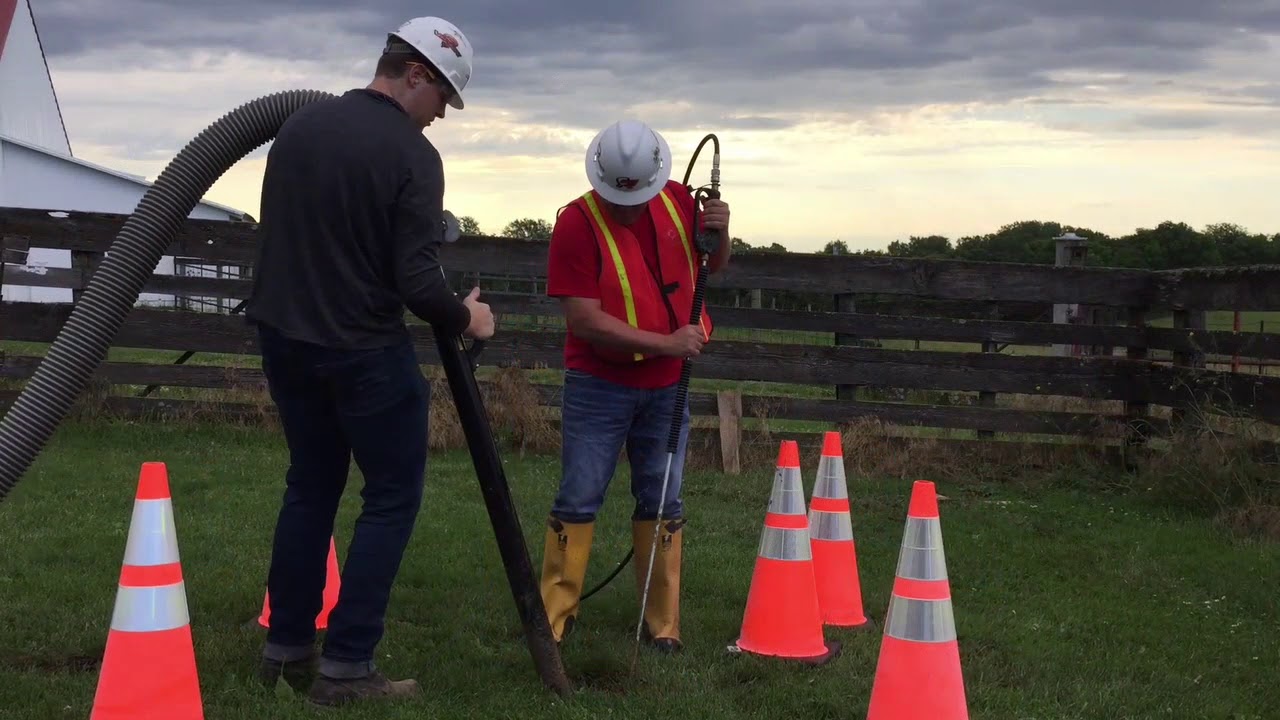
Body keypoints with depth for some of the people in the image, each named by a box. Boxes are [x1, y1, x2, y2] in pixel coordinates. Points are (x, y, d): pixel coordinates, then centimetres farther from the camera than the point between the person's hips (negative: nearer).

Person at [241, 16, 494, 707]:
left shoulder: (298, 125, 3)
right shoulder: (411, 155, -16)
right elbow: (417, 282, -20)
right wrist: (465, 318, -2)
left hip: (284, 338, 7)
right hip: (365, 352, -7)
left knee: (310, 487, 19)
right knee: (392, 497, 5)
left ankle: (286, 648, 23)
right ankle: (345, 665, 2)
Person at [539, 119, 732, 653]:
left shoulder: (677, 201, -1)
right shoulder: (577, 223, -16)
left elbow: (712, 267, 15)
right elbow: (584, 319, -20)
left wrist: (719, 232, -8)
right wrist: (665, 342, -23)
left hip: (667, 387, 4)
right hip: (599, 385, -4)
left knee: (662, 503, 9)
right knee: (578, 502, -1)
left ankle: (663, 624, 17)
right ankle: (553, 619, 8)